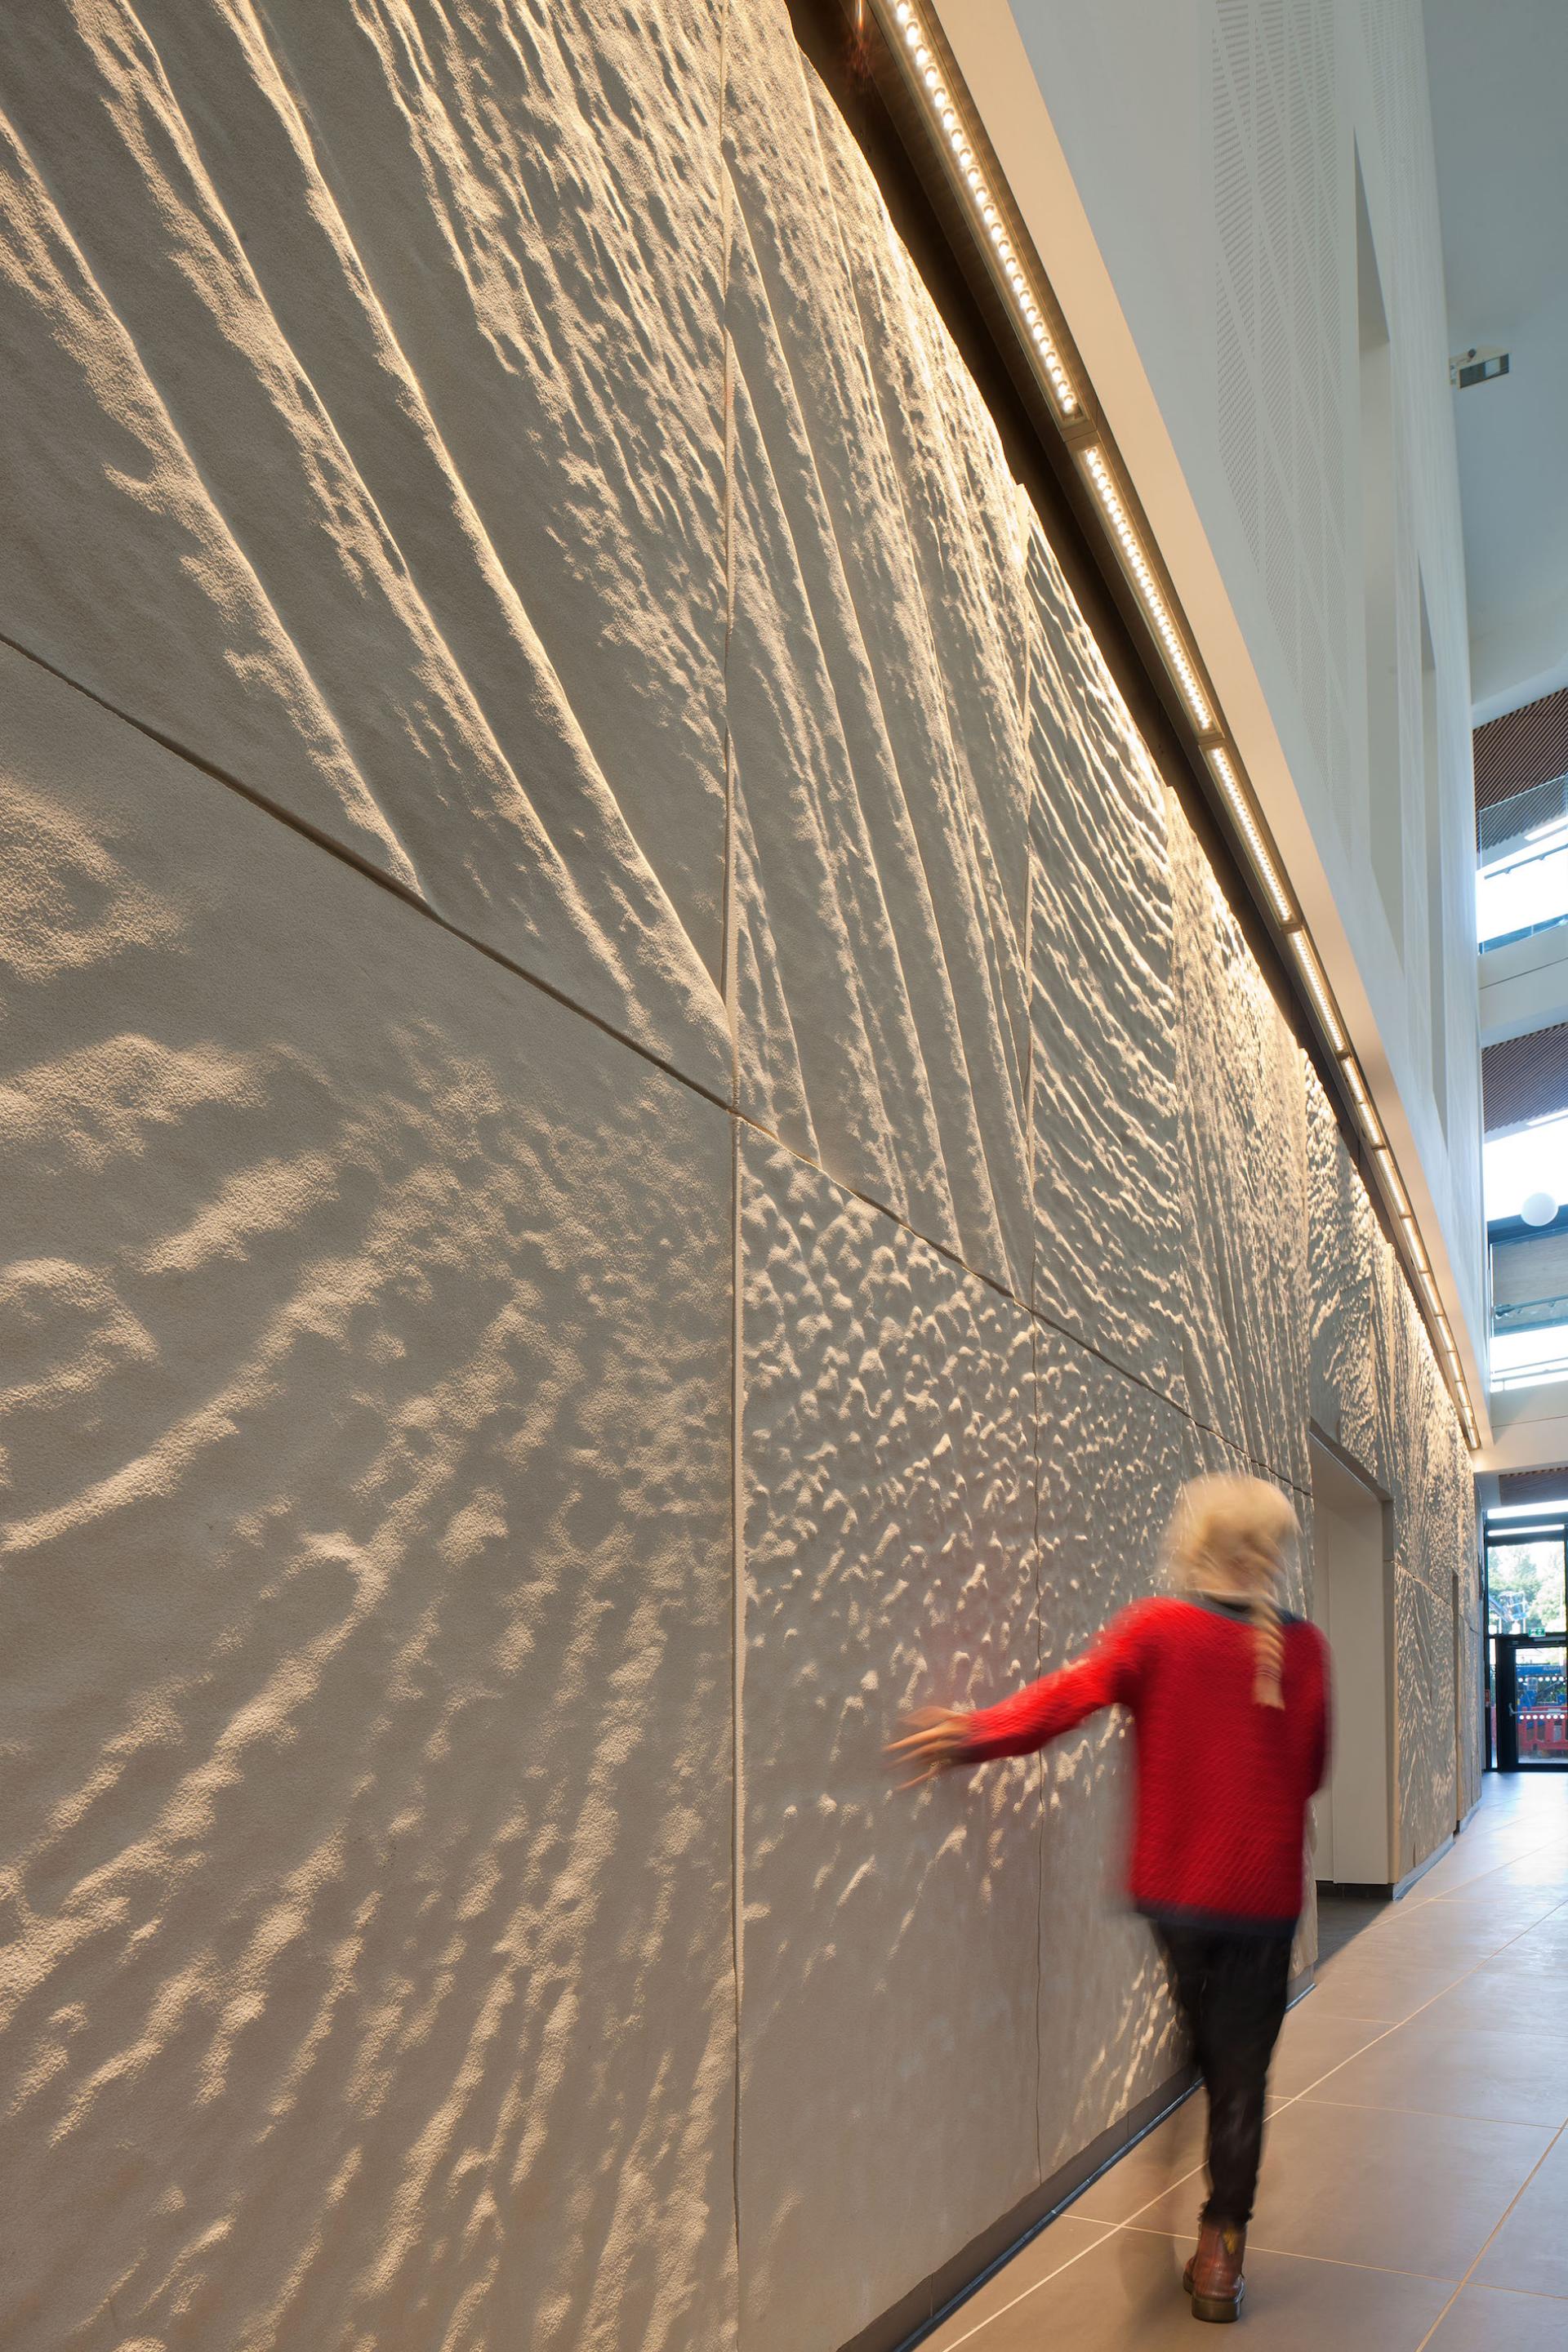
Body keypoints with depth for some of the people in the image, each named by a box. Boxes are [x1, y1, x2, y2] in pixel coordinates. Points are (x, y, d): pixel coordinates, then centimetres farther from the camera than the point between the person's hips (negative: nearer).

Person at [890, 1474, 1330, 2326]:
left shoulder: (1159, 1627, -12)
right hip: (1264, 1894, 0)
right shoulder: (1303, 1646, -5)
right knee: (1242, 2072, 12)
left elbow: (1076, 1689, -29)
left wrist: (983, 1734, -37)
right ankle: (1220, 2249, 10)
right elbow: (1312, 1771, 6)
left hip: (1173, 1883, 0)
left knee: (1207, 2056, 22)